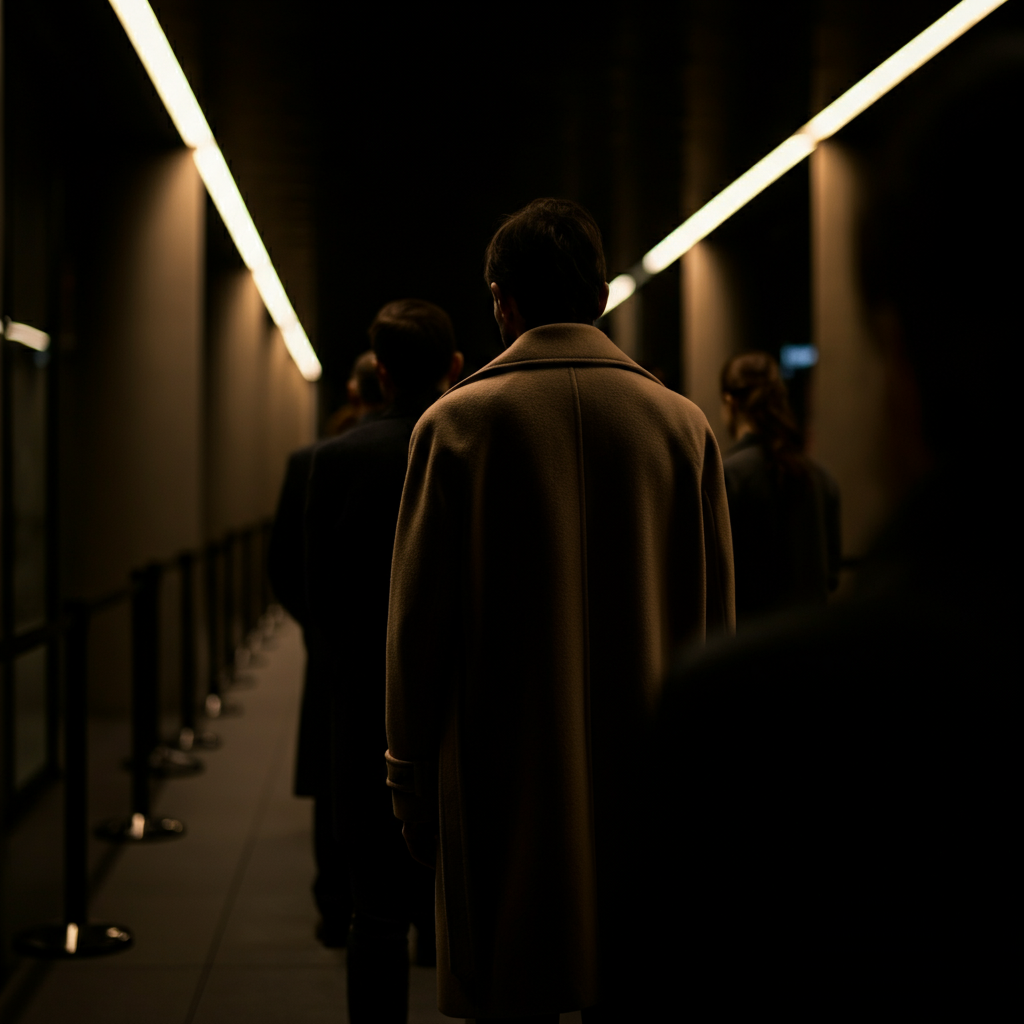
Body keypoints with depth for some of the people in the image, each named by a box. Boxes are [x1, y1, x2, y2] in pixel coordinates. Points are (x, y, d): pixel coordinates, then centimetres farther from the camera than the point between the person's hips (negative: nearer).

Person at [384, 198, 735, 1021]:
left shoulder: (457, 423, -5)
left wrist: (412, 786, 4)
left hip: (503, 783, -2)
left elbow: (420, 627, -5)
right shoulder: (683, 424, 2)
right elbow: (717, 625, 4)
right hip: (651, 788, 3)